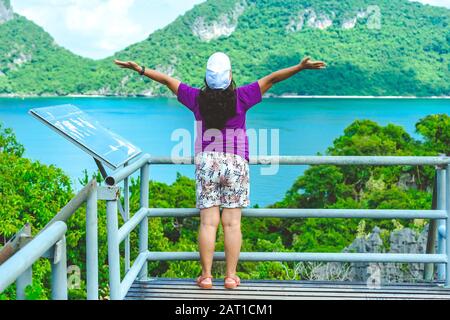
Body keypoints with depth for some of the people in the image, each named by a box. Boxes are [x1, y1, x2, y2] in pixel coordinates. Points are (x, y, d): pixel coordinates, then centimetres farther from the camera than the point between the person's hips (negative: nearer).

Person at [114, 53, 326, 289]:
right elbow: (272, 79, -6)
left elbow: (167, 80, 7)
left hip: (206, 164, 1)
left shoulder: (197, 99, -3)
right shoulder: (241, 98, -8)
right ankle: (231, 276, 6)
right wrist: (301, 67, -3)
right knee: (232, 223, 2)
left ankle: (206, 276, 4)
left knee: (208, 222, 3)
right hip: (236, 164, -1)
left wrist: (139, 69, 17)